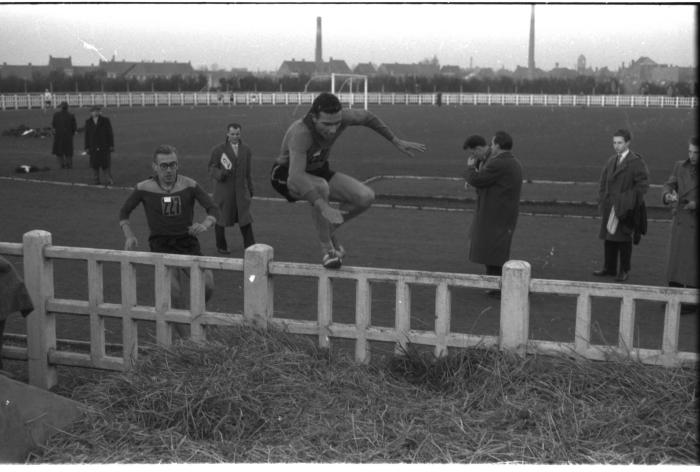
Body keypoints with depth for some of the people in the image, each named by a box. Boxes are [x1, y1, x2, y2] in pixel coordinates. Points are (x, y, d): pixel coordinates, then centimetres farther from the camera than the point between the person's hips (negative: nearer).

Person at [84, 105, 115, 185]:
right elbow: (87, 136, 10)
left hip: (104, 147, -2)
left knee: (106, 165, -2)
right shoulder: (88, 122, 9)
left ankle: (109, 180, 4)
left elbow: (110, 134, 3)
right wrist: (87, 147, 5)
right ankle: (95, 181, 10)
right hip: (93, 148, 2)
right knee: (94, 165, 3)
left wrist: (111, 146, -2)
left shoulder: (105, 120, 4)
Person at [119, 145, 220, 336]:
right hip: (161, 246, -1)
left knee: (207, 286, -18)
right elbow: (124, 212, 12)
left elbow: (213, 209, -5)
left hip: (188, 242, 2)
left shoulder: (189, 185, -2)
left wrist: (205, 225, -26)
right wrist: (129, 236, -5)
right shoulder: (144, 189, -1)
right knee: (175, 293, -24)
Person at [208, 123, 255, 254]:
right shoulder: (218, 149, -1)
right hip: (223, 189, -2)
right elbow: (212, 168, -2)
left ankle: (250, 246, 2)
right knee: (221, 219, 5)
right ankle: (221, 246, 19)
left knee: (245, 219, -4)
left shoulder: (246, 150, 9)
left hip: (241, 189, 2)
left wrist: (250, 189, 17)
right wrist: (220, 174, -23)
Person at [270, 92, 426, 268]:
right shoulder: (301, 133, -39)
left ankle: (327, 231, 10)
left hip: (317, 172, 6)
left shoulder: (340, 116, -22)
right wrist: (324, 208, -60)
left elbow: (366, 117, 2)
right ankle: (327, 249, -21)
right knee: (321, 188, -40)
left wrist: (397, 142, 5)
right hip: (287, 176, -6)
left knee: (366, 197, -14)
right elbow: (296, 179, -49)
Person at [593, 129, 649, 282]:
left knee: (624, 239, 2)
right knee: (609, 237, 11)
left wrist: (625, 200, -16)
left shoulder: (636, 163, -10)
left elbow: (642, 185, -12)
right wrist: (602, 201, 4)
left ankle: (624, 270, 12)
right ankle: (609, 268, 21)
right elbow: (603, 182, 14)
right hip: (610, 207, 6)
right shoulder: (611, 161, 9)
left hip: (626, 209, -6)